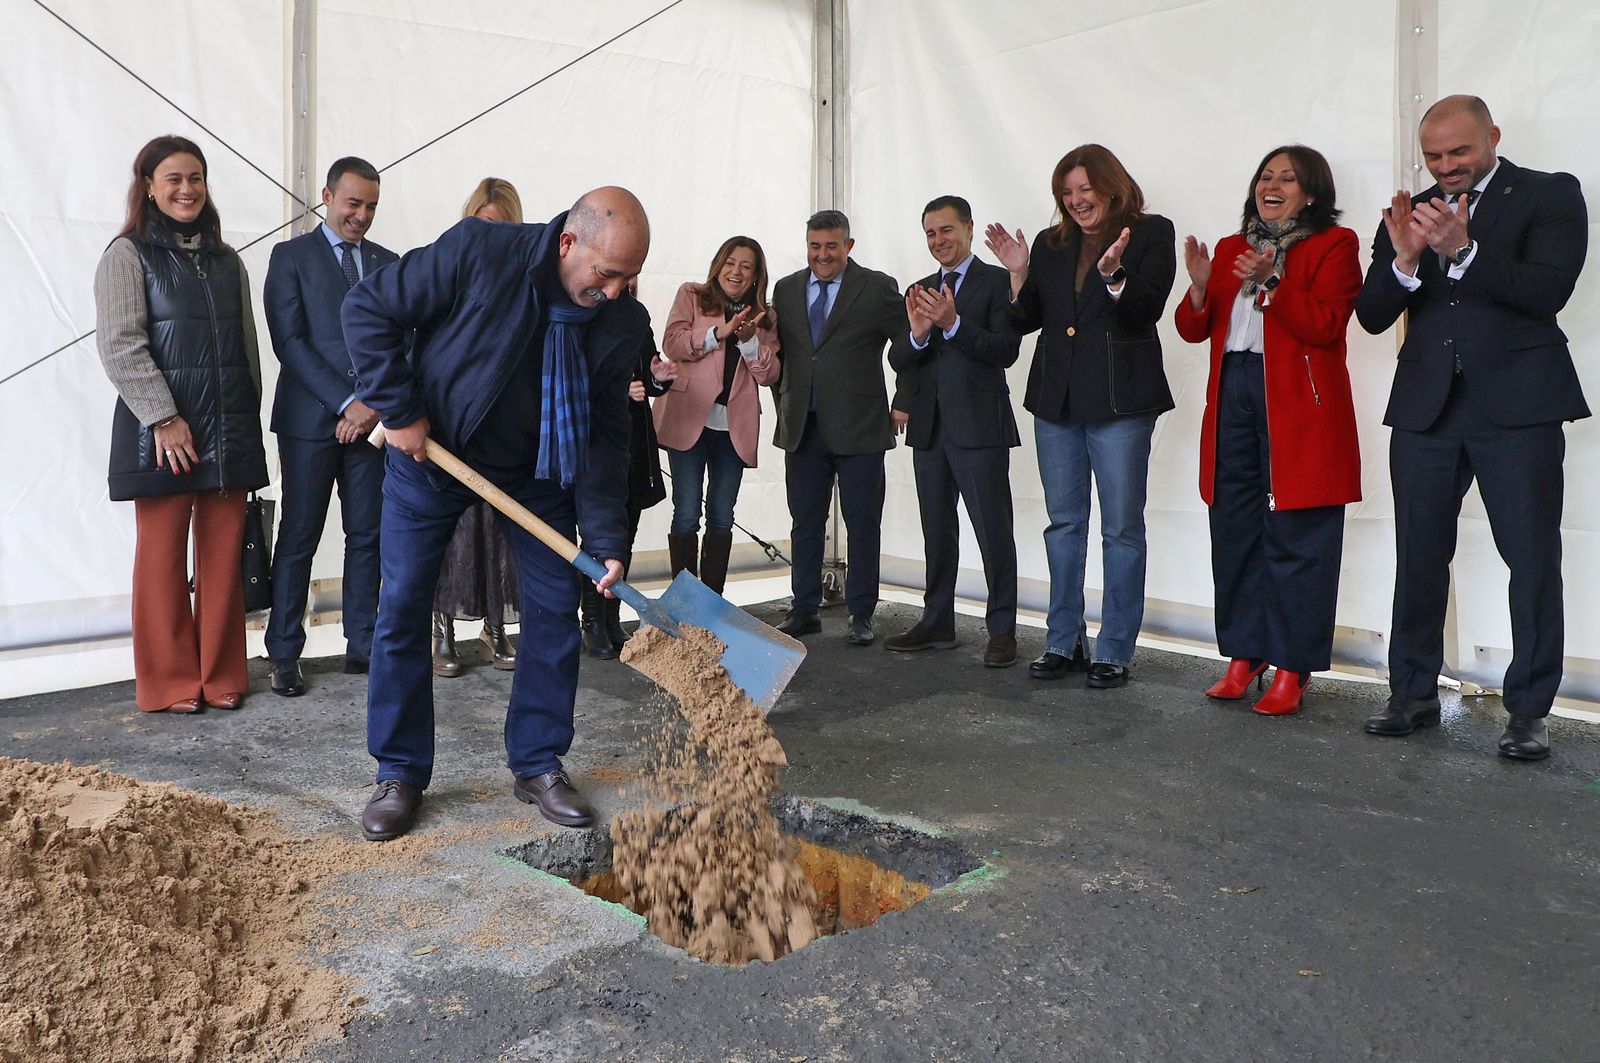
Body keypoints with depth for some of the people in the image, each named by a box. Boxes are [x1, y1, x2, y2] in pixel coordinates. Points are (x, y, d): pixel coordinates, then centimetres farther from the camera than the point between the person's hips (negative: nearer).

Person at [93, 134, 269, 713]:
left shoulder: (226, 261, 15)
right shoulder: (128, 255, -1)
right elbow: (119, 344, -9)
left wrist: (249, 420, 14)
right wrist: (164, 419, -15)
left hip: (229, 432, 5)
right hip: (161, 433, -4)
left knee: (223, 556, 6)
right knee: (162, 556, 2)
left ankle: (221, 676, 16)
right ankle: (170, 683, 13)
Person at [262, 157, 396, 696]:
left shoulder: (388, 263, 14)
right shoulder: (291, 256, 3)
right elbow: (289, 340, -6)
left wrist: (376, 404, -6)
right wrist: (347, 402, -13)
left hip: (372, 420, 4)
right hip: (310, 419, -4)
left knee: (368, 535, 6)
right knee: (298, 538, 0)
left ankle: (363, 644, 15)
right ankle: (284, 654, 8)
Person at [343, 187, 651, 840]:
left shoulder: (624, 321, -16)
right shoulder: (479, 250, -27)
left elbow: (605, 435, -11)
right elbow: (367, 310, -18)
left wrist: (606, 538, -18)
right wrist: (400, 412, -20)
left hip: (539, 470, 3)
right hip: (430, 451, -2)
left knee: (555, 608, -1)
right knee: (401, 608, 0)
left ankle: (538, 766, 15)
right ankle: (399, 775, 15)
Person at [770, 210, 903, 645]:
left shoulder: (877, 288, -2)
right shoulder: (786, 290, 11)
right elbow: (776, 352, 17)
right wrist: (784, 405, 11)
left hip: (858, 429, -4)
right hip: (802, 429, 4)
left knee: (863, 525, 4)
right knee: (805, 524, 11)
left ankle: (860, 616, 15)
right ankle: (804, 610, 22)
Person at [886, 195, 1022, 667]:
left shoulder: (998, 282, -3)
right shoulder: (918, 291, 15)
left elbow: (1006, 350, -14)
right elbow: (898, 360, 7)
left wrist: (953, 323, -25)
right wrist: (918, 332, -15)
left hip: (980, 428, -6)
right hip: (929, 428, 6)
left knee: (993, 531, -4)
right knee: (937, 531, 14)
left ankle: (1002, 630, 5)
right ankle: (937, 623, 24)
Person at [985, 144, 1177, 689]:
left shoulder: (1151, 233, 1)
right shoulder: (1051, 245, 14)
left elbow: (1146, 312, -10)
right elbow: (1026, 320, 12)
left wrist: (1114, 274, -25)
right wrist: (1018, 274, -3)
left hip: (1119, 399, -5)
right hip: (1057, 399, 5)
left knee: (1122, 527, 0)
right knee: (1063, 523, 10)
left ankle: (1115, 651, 8)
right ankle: (1063, 643, 20)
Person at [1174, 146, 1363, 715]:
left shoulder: (1333, 246, 3)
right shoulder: (1230, 247, 19)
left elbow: (1324, 325, -11)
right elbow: (1194, 330, 13)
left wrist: (1270, 283, -21)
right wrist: (1199, 287, -6)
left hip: (1299, 407, -5)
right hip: (1233, 401, 5)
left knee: (1295, 537, -4)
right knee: (1235, 531, 6)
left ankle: (1290, 669, 4)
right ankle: (1243, 656, 16)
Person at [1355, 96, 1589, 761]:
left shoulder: (1550, 196, 3)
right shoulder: (1410, 214, 13)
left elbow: (1549, 291, -12)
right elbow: (1371, 317, 5)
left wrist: (1462, 249, -22)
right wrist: (1405, 258, -13)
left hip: (1517, 404, -3)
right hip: (1426, 407, 4)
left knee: (1532, 559, -1)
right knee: (1419, 556, 7)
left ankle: (1529, 711, 8)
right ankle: (1414, 694, 19)